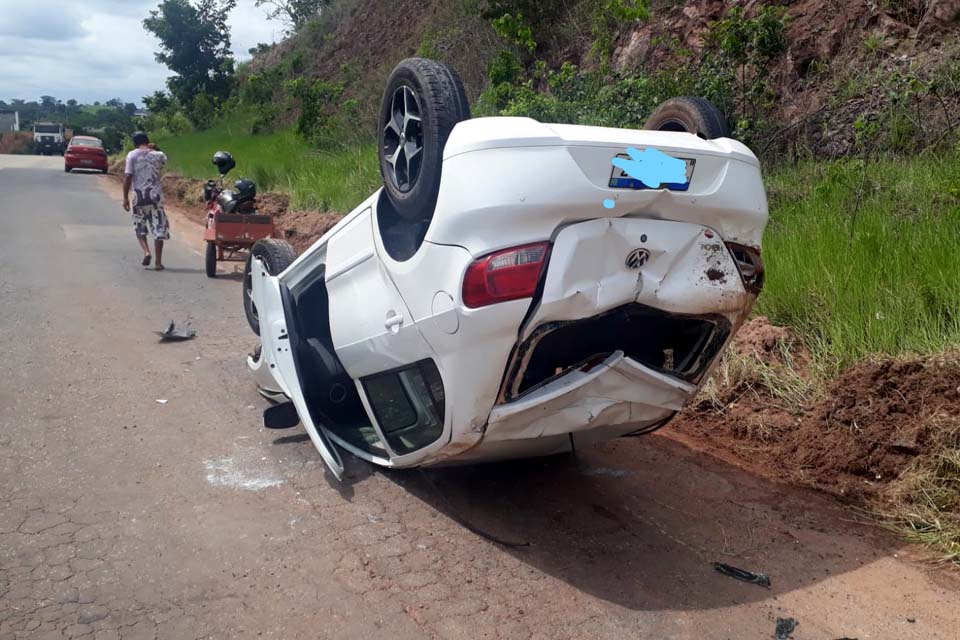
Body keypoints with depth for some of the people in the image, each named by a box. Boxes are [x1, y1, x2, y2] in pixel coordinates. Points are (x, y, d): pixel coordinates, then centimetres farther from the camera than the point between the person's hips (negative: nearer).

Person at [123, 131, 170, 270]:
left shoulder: (132, 155, -3)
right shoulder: (158, 155, 3)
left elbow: (128, 176, -8)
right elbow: (164, 159, 28)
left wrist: (125, 198, -4)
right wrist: (155, 149, 15)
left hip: (139, 196, -1)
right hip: (156, 196, 1)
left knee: (140, 228, 18)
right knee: (159, 228, 4)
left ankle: (146, 251, -4)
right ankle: (158, 262, 2)